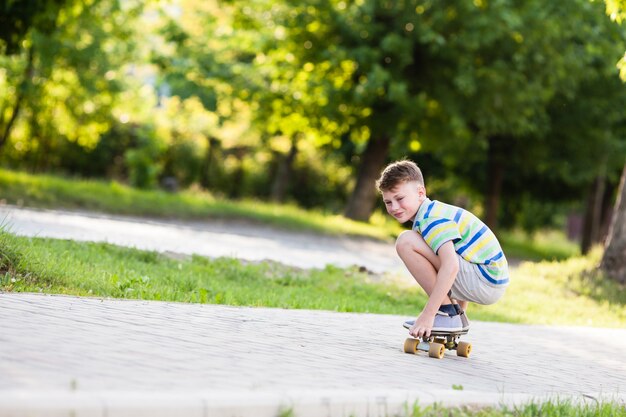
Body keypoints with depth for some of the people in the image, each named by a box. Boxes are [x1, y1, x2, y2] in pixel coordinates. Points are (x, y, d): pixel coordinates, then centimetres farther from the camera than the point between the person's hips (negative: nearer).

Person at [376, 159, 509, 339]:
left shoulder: (431, 218, -14)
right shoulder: (435, 211, 19)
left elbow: (450, 266, -28)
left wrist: (427, 315, -28)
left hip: (484, 282, -11)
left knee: (406, 241, -18)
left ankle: (446, 313, -11)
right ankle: (458, 314, 22)